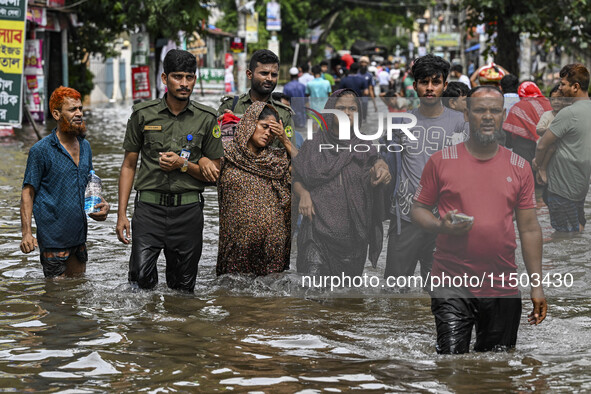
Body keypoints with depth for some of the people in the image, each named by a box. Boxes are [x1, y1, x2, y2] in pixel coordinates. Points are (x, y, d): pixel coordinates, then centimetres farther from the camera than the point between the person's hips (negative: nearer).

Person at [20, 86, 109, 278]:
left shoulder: (85, 146, 11)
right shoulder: (41, 150, -10)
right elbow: (28, 192, -9)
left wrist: (101, 204, 2)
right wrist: (26, 233, -19)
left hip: (79, 234, 7)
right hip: (53, 238, -7)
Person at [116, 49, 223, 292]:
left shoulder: (207, 119, 4)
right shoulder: (143, 114, 4)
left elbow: (214, 174, 8)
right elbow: (128, 166, 9)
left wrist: (183, 165, -11)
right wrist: (122, 214, 2)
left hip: (188, 210, 1)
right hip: (149, 206, -1)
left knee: (183, 288, 6)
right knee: (141, 280, -15)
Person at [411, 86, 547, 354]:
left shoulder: (519, 167, 9)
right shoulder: (441, 161, 3)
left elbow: (529, 229, 9)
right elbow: (418, 209, 7)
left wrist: (537, 286, 4)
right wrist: (441, 226, -16)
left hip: (503, 289, 2)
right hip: (452, 282, -2)